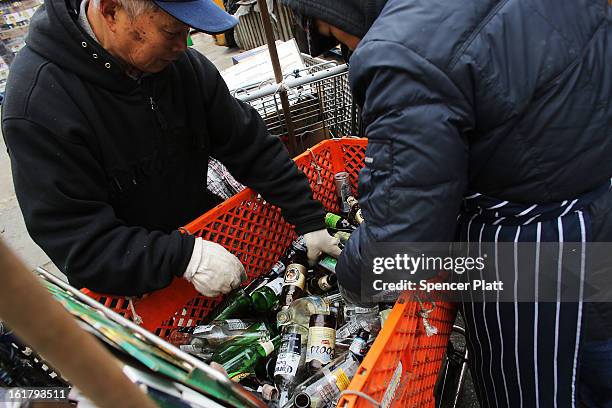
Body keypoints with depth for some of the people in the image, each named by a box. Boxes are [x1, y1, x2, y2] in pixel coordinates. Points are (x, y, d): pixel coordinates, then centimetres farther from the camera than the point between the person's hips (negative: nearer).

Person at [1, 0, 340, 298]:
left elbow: (249, 146, -7)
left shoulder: (182, 62, -12)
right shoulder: (37, 102, -29)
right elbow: (77, 244, -28)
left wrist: (309, 220, -10)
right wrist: (185, 256, -37)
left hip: (206, 237, 5)